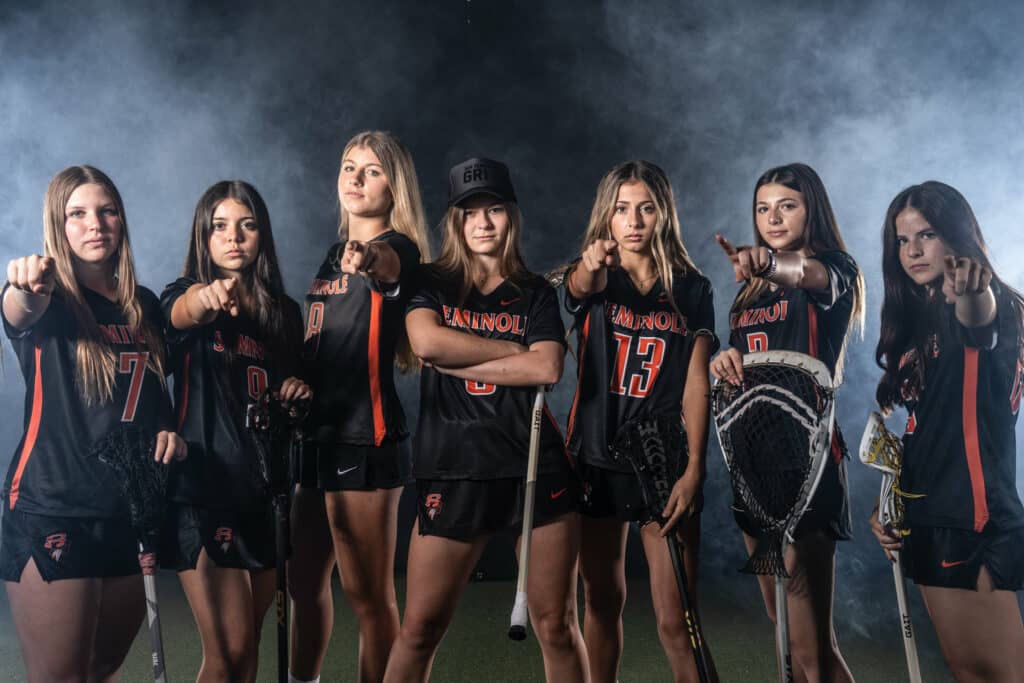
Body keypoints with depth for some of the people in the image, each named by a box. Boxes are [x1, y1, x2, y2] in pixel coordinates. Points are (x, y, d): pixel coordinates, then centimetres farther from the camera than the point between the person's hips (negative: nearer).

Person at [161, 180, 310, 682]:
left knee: (249, 641, 13)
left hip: (265, 489, 5)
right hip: (203, 488, -5)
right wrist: (206, 298, -53)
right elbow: (181, 313, -30)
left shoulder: (284, 312, 9)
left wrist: (297, 392, -4)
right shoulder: (187, 295, -4)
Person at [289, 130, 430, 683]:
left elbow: (388, 265, -33)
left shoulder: (398, 248, -8)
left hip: (364, 435, -8)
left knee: (367, 593, -1)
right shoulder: (336, 253, 15)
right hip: (320, 429, 8)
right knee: (303, 580, 18)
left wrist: (371, 261, -52)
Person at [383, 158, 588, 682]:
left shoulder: (536, 293, 11)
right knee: (421, 627, 1)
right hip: (453, 470, -1)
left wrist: (454, 362, -8)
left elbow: (547, 368, -6)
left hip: (536, 466, 1)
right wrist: (514, 349, -6)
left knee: (556, 625, 6)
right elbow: (426, 340, -13)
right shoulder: (433, 283, 8)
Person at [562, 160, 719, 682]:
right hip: (596, 457, 1)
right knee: (602, 599, 12)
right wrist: (591, 264, -49)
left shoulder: (692, 288, 3)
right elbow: (579, 287, -25)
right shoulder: (592, 280, 1)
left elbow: (697, 384, -2)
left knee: (676, 619, -5)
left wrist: (694, 468, -11)